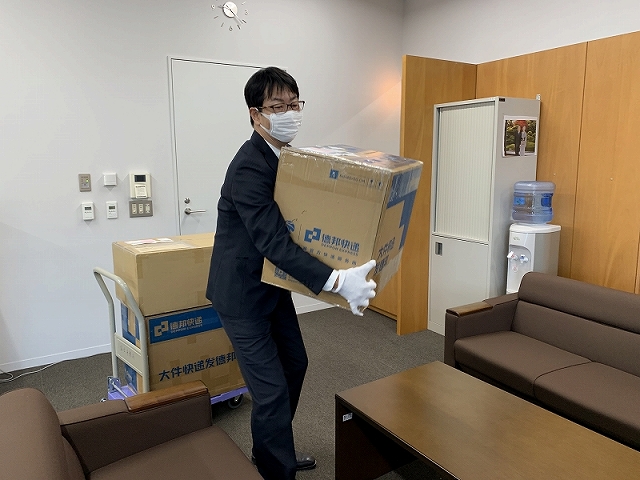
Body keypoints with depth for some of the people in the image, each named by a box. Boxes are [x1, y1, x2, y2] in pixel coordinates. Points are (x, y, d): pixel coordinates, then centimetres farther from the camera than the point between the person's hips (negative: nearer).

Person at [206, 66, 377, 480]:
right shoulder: (249, 168, -26)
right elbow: (273, 241, -33)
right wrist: (337, 280, -41)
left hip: (273, 283, 9)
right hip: (243, 291, -9)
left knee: (294, 364, 19)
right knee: (272, 389, -5)